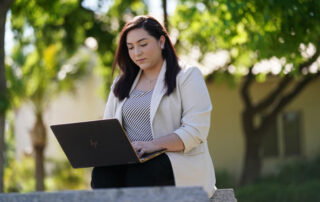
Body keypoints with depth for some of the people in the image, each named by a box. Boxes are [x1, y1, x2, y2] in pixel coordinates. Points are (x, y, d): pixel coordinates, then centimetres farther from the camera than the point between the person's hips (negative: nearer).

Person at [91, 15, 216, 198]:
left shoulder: (188, 77, 6)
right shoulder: (121, 84, 24)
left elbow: (196, 131, -7)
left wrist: (153, 145, -22)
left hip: (178, 161, -4)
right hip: (130, 164, 4)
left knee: (138, 175, -37)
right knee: (101, 173, -31)